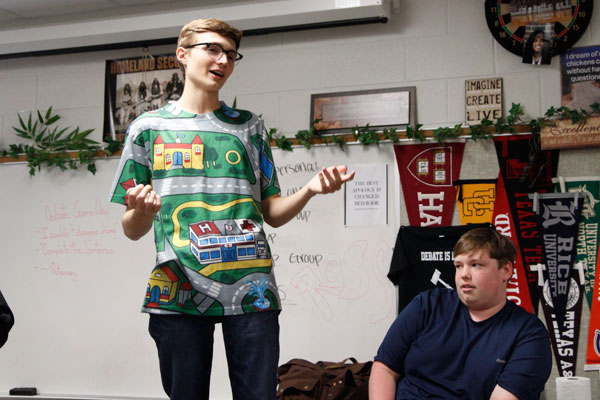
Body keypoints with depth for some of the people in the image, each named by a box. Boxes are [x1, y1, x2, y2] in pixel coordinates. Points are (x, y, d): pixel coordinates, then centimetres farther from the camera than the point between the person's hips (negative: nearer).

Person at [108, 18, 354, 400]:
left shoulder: (248, 126, 15)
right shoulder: (149, 127, 10)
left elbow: (272, 213, 12)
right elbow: (133, 231, 8)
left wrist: (309, 190, -7)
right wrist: (142, 211, -15)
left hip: (250, 289, 1)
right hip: (178, 290, -1)